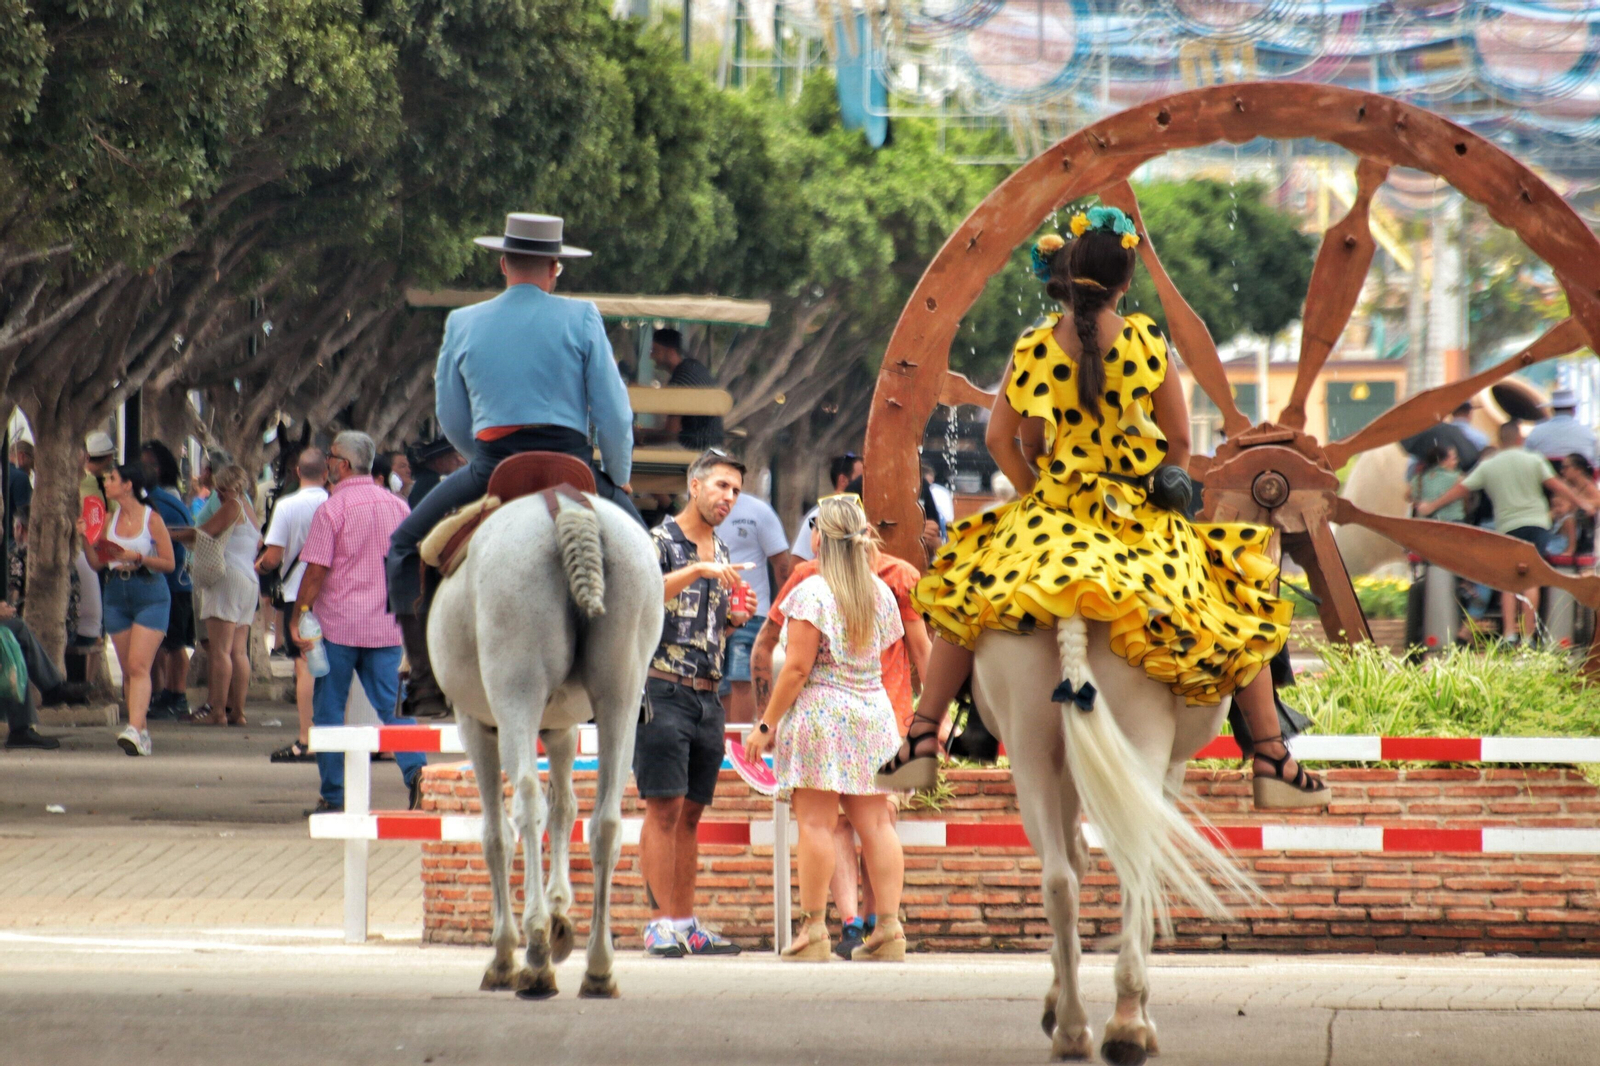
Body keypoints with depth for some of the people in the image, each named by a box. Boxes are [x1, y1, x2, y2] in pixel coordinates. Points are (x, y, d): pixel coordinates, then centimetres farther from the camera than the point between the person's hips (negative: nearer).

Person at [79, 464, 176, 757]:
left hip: (150, 597, -6)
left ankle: (135, 729, -28)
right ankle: (143, 732, 13)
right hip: (117, 597, 6)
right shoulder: (109, 519, 9)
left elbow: (169, 563, -5)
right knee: (128, 670, 6)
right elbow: (97, 563, 12)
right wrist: (86, 538, -3)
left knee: (138, 665, -17)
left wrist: (139, 558, -18)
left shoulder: (151, 518, -6)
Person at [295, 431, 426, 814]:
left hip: (338, 624, -4)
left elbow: (316, 570, -12)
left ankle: (333, 793, 6)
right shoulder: (397, 506, 7)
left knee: (329, 709, 5)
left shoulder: (331, 509, -9)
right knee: (391, 704, 5)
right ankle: (416, 767, -18)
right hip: (386, 625, 4)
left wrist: (298, 617, -4)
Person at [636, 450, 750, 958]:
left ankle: (686, 924, 10)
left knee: (690, 814, 8)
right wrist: (697, 570, -30)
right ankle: (661, 923, -11)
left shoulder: (721, 554, 18)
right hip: (663, 688, -7)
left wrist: (736, 618, 7)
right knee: (664, 808, -10)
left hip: (707, 696, 7)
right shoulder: (659, 542, -5)